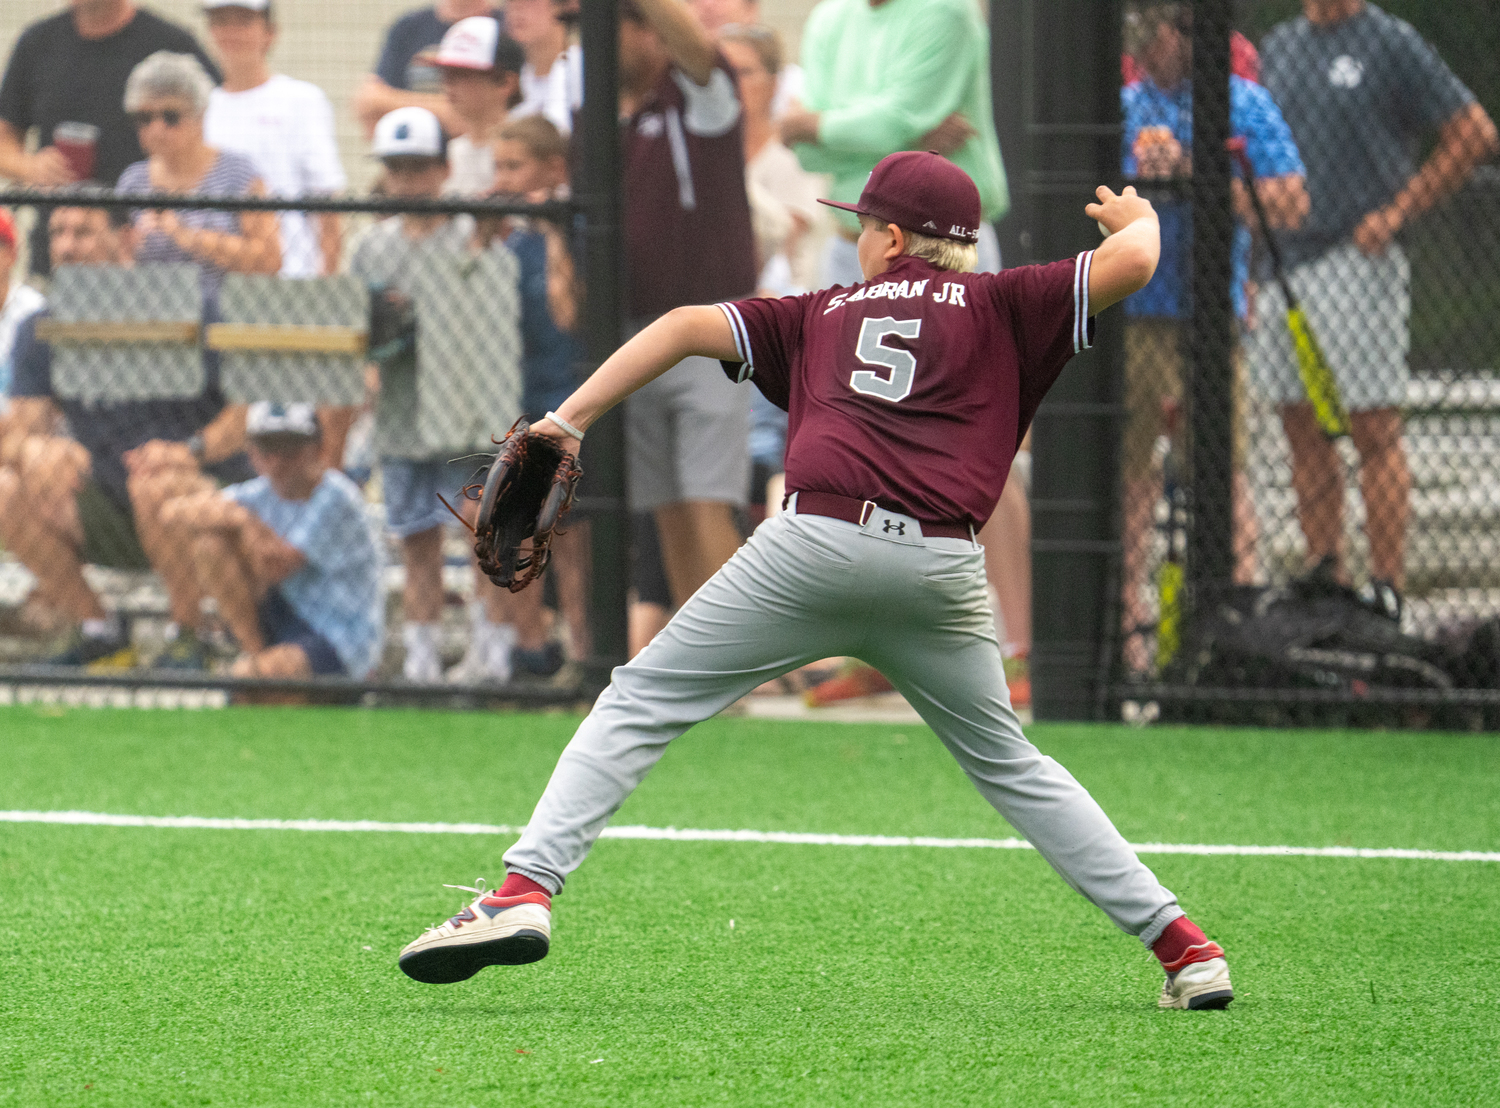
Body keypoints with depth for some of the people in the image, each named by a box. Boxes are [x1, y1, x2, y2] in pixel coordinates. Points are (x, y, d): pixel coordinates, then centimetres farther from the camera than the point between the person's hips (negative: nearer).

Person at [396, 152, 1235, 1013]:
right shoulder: (996, 307, 19)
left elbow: (687, 326, 18)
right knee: (1009, 763, 19)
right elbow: (1130, 264, 10)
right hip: (942, 570, 1)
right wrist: (1137, 219, 34)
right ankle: (1179, 941, 15)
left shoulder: (824, 315, 25)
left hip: (818, 544, -1)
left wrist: (569, 422, 16)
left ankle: (527, 891, -11)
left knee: (641, 704, 6)